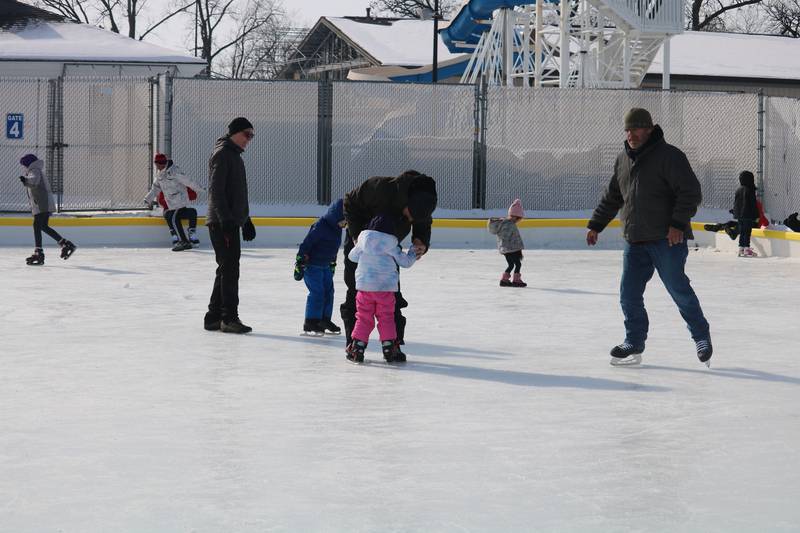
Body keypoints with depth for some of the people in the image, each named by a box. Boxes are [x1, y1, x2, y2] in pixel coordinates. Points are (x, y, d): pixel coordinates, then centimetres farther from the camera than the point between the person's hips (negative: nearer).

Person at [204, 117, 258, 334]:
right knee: (229, 269, -10)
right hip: (222, 223, -10)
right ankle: (229, 318, -8)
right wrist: (225, 219, -24)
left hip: (231, 222, 10)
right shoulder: (222, 154, -11)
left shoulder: (235, 155, 20)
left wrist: (246, 220, 27)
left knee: (227, 269, 12)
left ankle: (214, 317, 17)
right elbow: (216, 190, -19)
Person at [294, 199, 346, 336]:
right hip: (312, 265, -9)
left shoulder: (337, 228, 5)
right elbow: (306, 244, -21)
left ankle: (325, 321, 21)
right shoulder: (320, 227, -22)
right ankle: (310, 324, -7)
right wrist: (300, 263, -20)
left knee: (328, 292, 10)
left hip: (326, 266, 9)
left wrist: (332, 263, 28)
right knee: (317, 293, -12)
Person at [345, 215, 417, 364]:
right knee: (386, 318, 8)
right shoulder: (391, 245, -1)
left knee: (363, 318, 7)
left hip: (365, 286, 1)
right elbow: (405, 262, 7)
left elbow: (352, 256, 17)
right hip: (386, 287, -1)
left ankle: (357, 349, 4)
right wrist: (413, 253, 27)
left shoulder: (363, 241, 2)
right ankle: (389, 348, 7)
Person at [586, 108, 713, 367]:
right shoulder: (623, 160, 14)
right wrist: (596, 225, 20)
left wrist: (678, 223, -20)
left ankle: (701, 336, 17)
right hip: (634, 241, 7)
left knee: (678, 289, -2)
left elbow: (691, 192, -14)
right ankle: (634, 345, 12)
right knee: (629, 294, 3)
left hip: (667, 239, -7)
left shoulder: (669, 156, -9)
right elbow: (612, 198, 24)